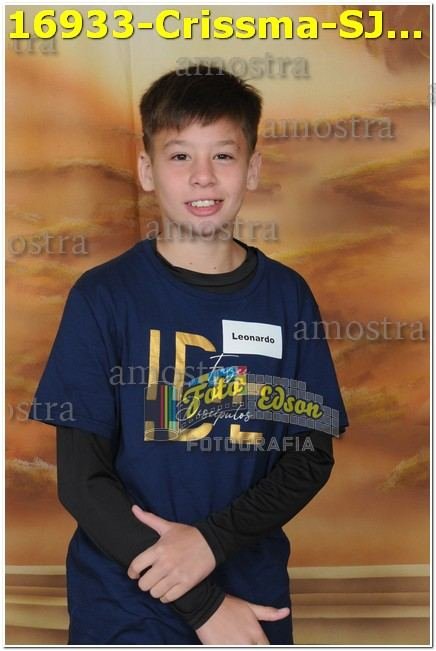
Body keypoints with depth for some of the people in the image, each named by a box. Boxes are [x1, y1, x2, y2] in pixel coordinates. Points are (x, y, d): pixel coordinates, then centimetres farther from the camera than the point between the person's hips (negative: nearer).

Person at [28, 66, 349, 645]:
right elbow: (81, 479, -11)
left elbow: (312, 457, -1)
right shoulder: (103, 296, -9)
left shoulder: (287, 296, -2)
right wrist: (204, 604, -13)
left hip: (255, 599, 2)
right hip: (124, 607, -2)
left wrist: (212, 540, -16)